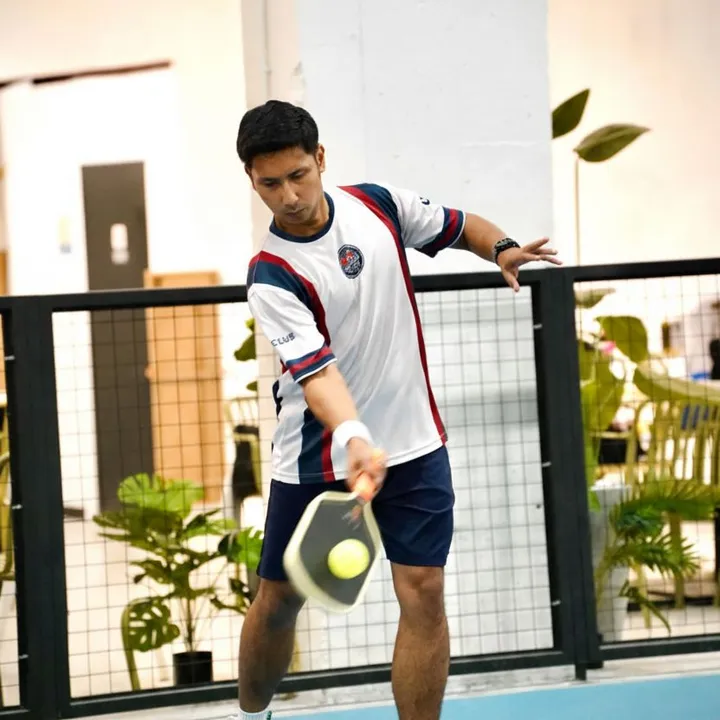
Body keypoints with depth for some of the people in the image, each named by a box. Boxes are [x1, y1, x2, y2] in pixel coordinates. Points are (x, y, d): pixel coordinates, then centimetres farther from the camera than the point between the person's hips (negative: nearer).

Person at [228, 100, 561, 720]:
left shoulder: (381, 204, -3)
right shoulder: (271, 278, -17)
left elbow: (458, 226, 14)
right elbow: (315, 369, -29)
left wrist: (502, 249, -8)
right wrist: (353, 439, -46)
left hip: (414, 442, 2)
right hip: (319, 457, -2)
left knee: (423, 592, -7)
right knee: (279, 599, 9)